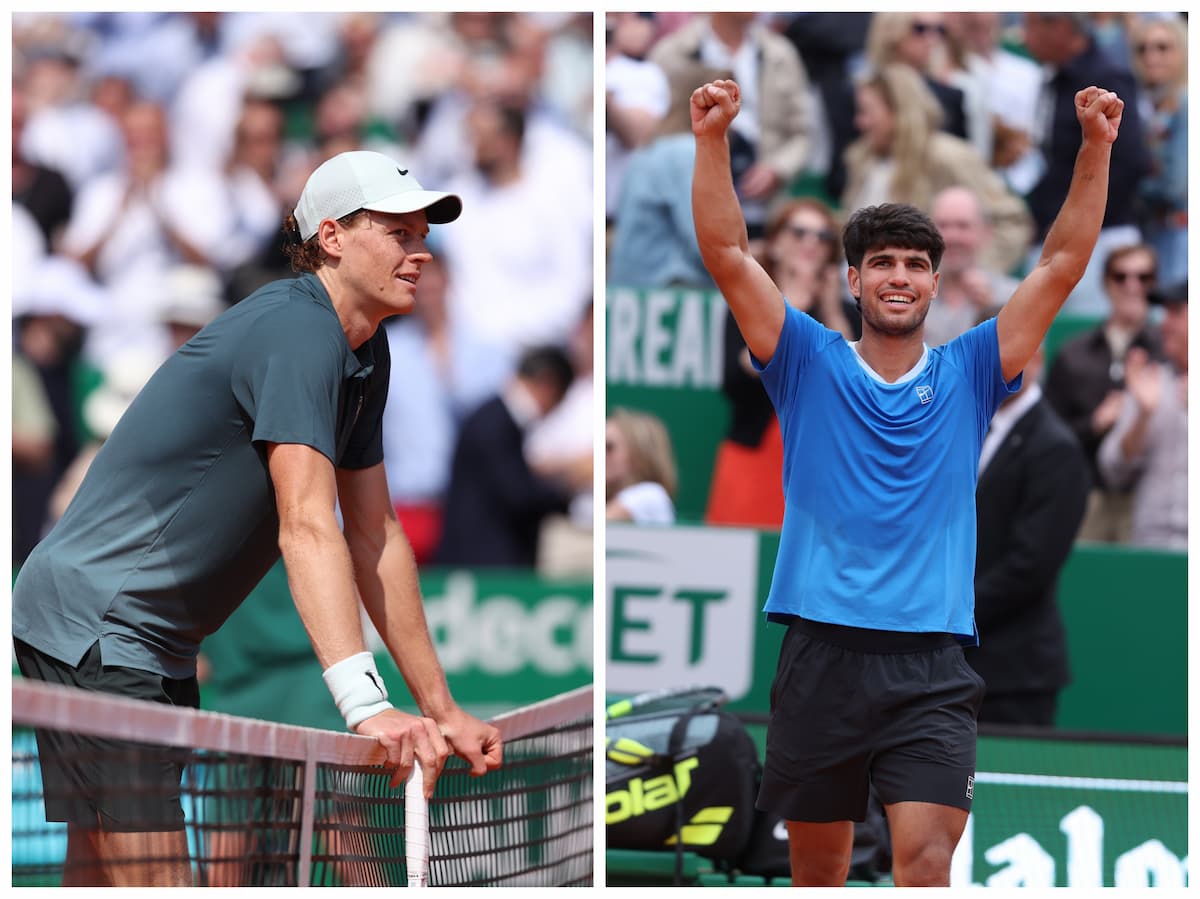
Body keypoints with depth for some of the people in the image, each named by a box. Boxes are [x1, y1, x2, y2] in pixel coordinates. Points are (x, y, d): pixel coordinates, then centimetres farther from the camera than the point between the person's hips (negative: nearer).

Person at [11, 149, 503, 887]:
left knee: (102, 883, 11)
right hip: (93, 623, -11)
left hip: (156, 644, 11)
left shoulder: (365, 353, 11)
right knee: (152, 879, -17)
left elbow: (375, 537, 15)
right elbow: (306, 529, -31)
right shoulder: (297, 332, -20)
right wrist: (365, 704, -41)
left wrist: (442, 711, 13)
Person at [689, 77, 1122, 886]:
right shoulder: (810, 365, 9)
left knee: (925, 857, -15)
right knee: (818, 869, 9)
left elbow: (1061, 268, 5)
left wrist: (1096, 150, -5)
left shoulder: (968, 375, 10)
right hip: (821, 656, 1)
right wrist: (713, 140, -12)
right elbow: (729, 256, 0)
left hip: (931, 666, 0)